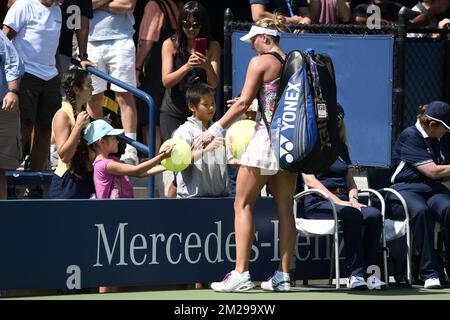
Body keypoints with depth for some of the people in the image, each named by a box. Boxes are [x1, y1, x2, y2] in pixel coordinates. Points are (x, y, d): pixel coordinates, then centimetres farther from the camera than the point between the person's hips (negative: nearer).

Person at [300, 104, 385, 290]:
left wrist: (353, 198, 1)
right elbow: (309, 179, -7)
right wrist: (337, 201, -17)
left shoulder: (341, 147, 26)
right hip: (317, 203, -6)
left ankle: (369, 272, -29)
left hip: (342, 200, 6)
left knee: (374, 215, -25)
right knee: (351, 215, -36)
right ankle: (355, 274, -36)